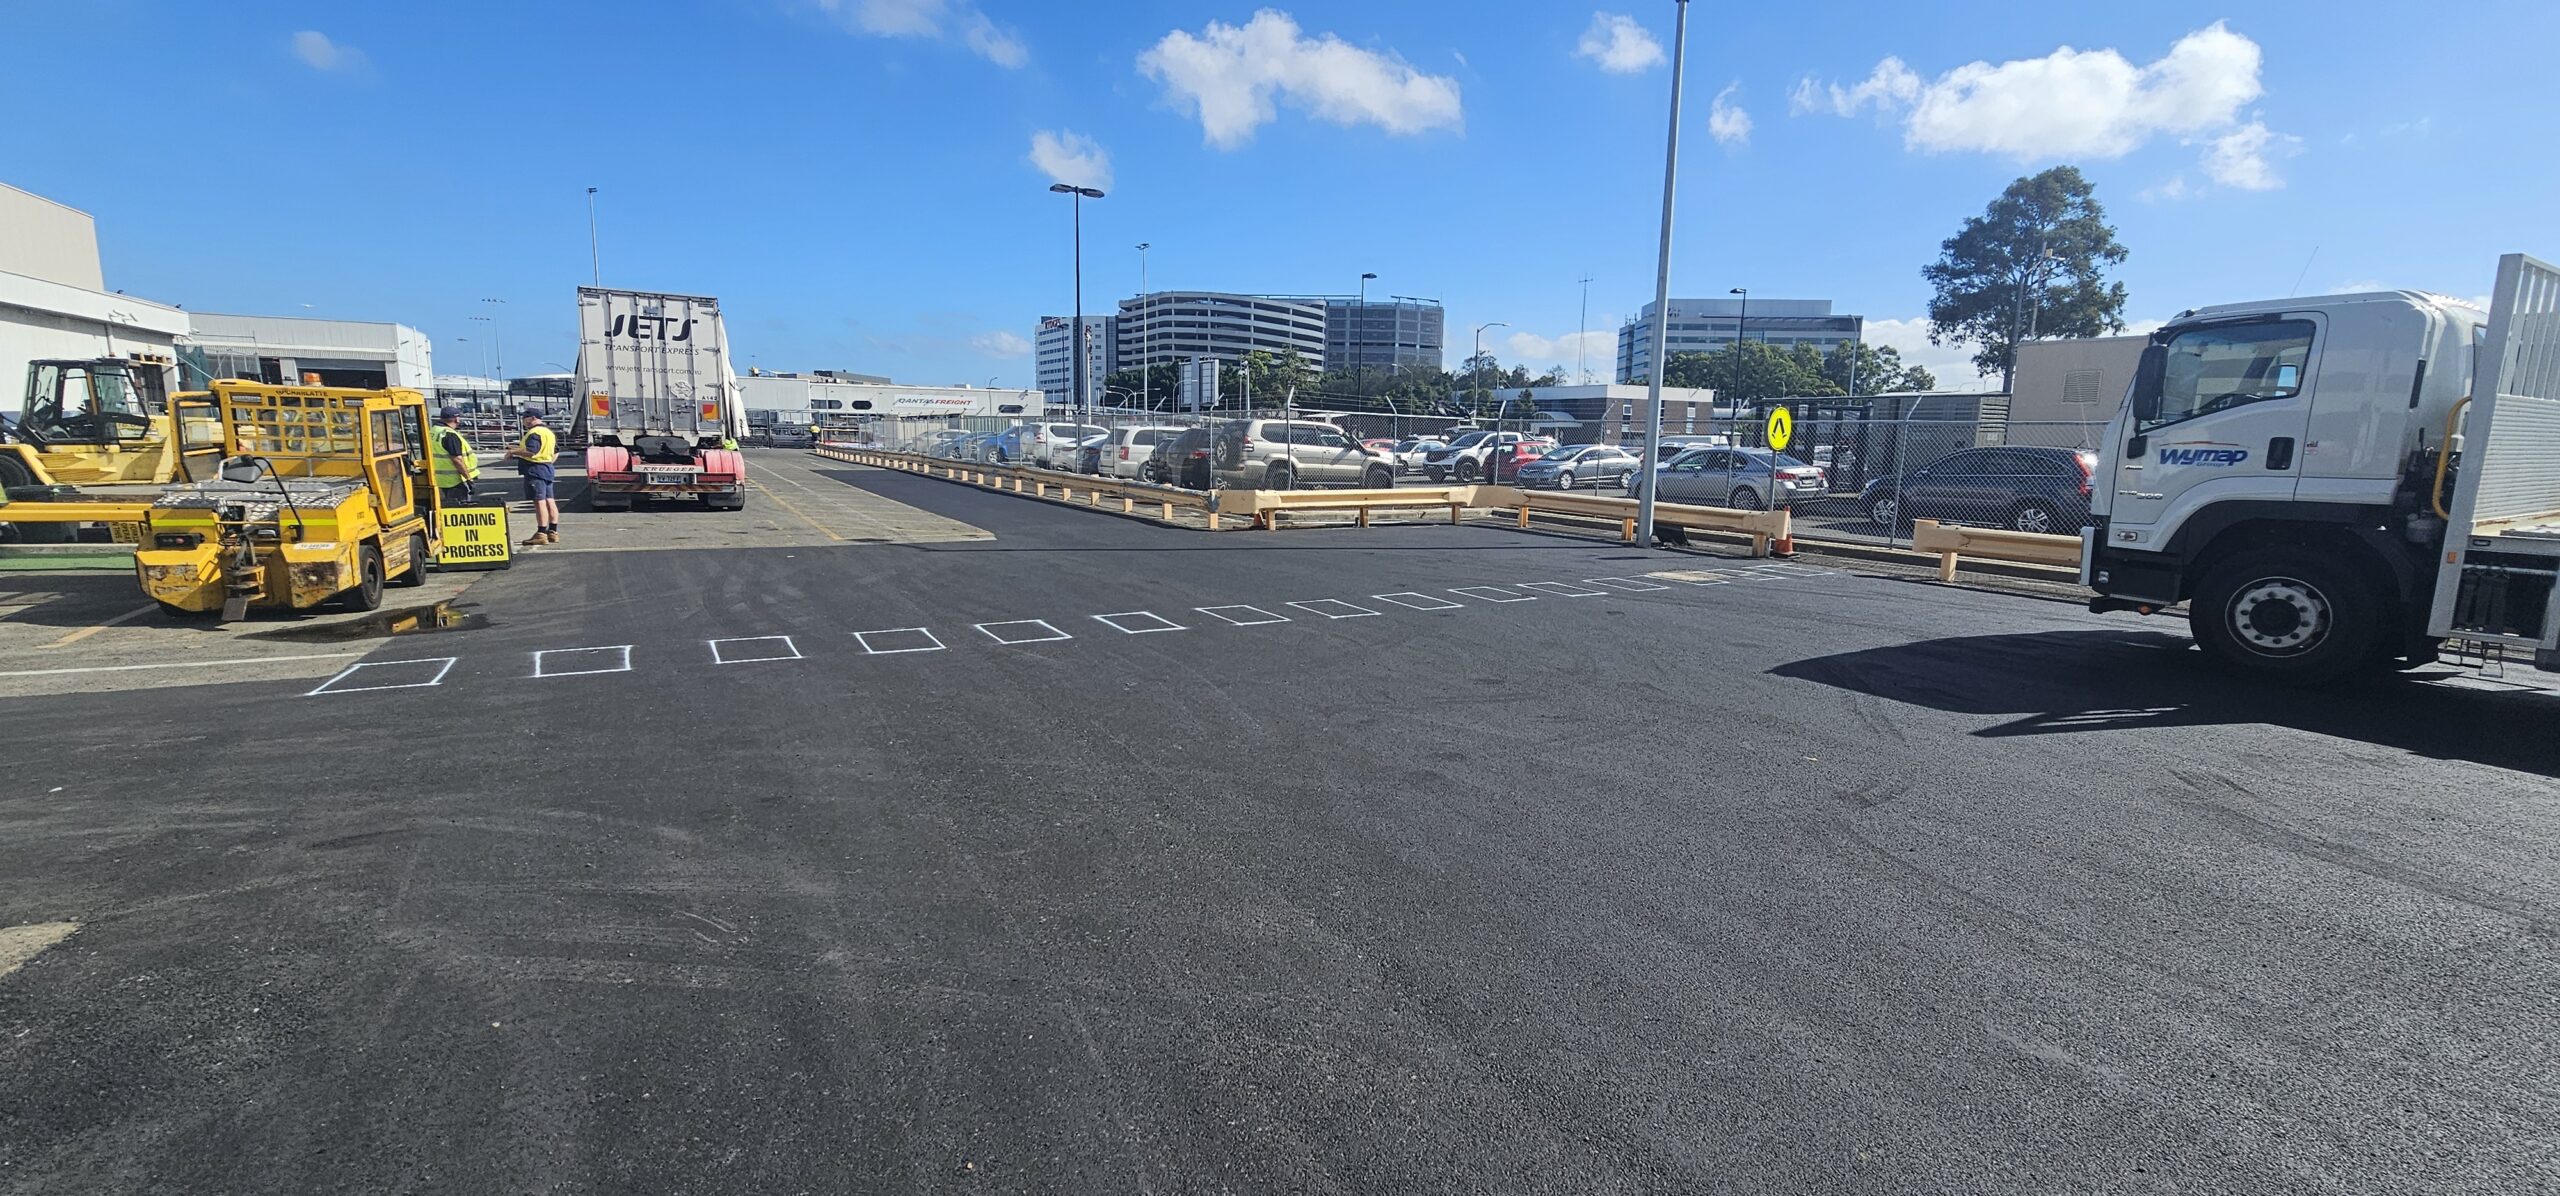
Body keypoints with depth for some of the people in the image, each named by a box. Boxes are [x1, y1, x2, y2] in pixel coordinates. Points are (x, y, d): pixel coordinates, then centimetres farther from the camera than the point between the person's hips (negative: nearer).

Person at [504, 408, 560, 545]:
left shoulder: (534, 433, -14)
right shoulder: (549, 432, 18)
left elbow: (530, 452, -24)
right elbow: (556, 452, 26)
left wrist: (513, 452, -11)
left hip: (535, 470, -10)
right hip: (547, 468, 10)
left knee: (539, 502, -10)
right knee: (549, 501, 9)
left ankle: (541, 534, -12)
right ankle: (553, 533, 12)